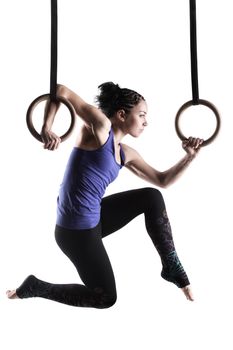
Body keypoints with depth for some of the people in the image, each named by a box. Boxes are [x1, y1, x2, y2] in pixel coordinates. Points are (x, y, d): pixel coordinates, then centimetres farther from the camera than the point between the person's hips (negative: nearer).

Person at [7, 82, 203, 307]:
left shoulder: (125, 154, 10)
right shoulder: (100, 126, -14)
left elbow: (162, 180, 17)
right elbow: (61, 90, -16)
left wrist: (189, 157, 6)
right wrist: (47, 128, -29)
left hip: (95, 219, 9)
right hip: (74, 230, -9)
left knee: (152, 197, 9)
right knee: (105, 299, 4)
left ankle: (171, 267, 18)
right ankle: (35, 287, 14)